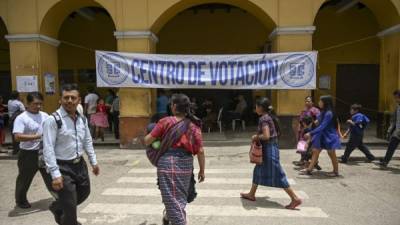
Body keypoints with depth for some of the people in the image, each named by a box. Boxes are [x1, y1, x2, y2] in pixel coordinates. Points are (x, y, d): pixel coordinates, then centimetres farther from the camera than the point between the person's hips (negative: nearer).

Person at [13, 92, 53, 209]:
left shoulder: (45, 116, 4)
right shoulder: (21, 118, -14)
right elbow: (18, 137, -25)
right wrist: (37, 136, -27)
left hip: (44, 152, 5)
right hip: (28, 154, -5)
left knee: (50, 175, 13)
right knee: (25, 178, 13)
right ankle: (21, 200, 35)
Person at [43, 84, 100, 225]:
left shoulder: (82, 119, 3)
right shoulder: (53, 120, -18)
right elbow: (48, 149, -20)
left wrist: (93, 162, 13)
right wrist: (55, 174, -23)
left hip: (79, 164, 7)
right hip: (63, 167, -7)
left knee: (84, 192, 27)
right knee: (70, 207, 3)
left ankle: (57, 208, 52)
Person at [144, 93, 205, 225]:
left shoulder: (166, 121, -4)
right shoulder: (193, 125, 5)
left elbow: (148, 140, -2)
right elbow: (200, 151, 2)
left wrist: (145, 140, 21)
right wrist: (202, 170, 11)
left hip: (168, 162, -5)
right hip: (186, 163, 5)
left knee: (172, 199, 4)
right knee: (181, 198, 23)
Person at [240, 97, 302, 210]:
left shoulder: (263, 118, -18)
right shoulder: (270, 117, 10)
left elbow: (266, 136, -27)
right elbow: (274, 133, 16)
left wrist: (256, 137, -10)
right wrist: (258, 136, 12)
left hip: (269, 149, -10)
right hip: (271, 147, 10)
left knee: (277, 174, -3)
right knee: (258, 170, 19)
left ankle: (295, 198, 4)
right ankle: (251, 194, 30)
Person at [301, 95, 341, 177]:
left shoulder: (329, 113, -23)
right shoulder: (324, 112, 7)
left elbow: (322, 126, -27)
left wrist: (310, 133, -29)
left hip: (329, 136, -9)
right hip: (321, 135, 9)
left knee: (331, 154, 6)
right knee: (315, 151, 6)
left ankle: (336, 171, 23)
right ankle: (309, 169, 9)